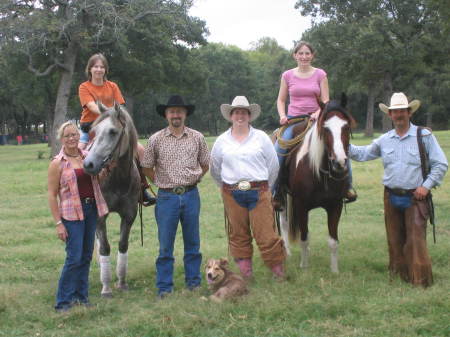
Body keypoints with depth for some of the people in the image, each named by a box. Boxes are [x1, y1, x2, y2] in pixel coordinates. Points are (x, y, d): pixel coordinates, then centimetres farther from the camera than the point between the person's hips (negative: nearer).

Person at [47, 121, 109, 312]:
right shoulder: (57, 164, -7)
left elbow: (98, 179, 21)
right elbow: (52, 195, -7)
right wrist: (58, 223, -12)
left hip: (92, 210, 5)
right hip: (72, 213, -5)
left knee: (86, 256, 11)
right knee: (74, 257, -7)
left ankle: (81, 295, 23)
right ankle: (63, 301, 4)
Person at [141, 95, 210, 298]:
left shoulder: (197, 138, 3)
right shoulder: (156, 140, -1)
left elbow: (205, 165, 14)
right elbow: (147, 167, 8)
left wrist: (192, 180, 7)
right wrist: (161, 182, 4)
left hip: (191, 195, 1)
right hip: (167, 196, -1)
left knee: (192, 242, 9)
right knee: (165, 245, 2)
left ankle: (193, 282, 21)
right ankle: (164, 287, 10)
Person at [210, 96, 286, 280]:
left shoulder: (261, 137, 3)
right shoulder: (222, 141, 6)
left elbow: (273, 165, 8)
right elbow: (215, 170, 15)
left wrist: (265, 187, 10)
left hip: (259, 192, -2)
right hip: (232, 195, 2)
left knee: (266, 233, -5)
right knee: (238, 234, 8)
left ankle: (278, 269, 7)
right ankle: (244, 271, 18)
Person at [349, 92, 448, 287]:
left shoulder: (425, 136, -3)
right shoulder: (384, 140, 8)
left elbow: (441, 165, -2)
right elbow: (362, 154, 16)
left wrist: (426, 185, -10)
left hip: (415, 197, -4)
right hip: (391, 196, 4)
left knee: (416, 239, -9)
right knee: (394, 239, 11)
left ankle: (421, 279, -5)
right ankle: (399, 273, 23)